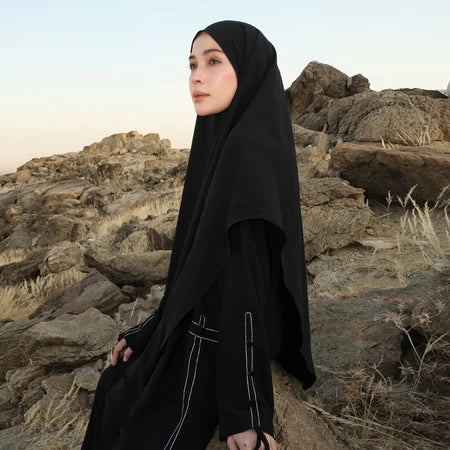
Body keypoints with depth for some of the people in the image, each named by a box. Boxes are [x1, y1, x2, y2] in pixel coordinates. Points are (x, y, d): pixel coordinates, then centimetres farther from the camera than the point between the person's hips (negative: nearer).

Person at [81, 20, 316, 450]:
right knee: (116, 390, 27)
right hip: (195, 327, 10)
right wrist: (144, 332, 15)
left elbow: (246, 278, -29)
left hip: (215, 348, -9)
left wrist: (245, 413, -26)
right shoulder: (224, 145, 5)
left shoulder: (249, 151, -24)